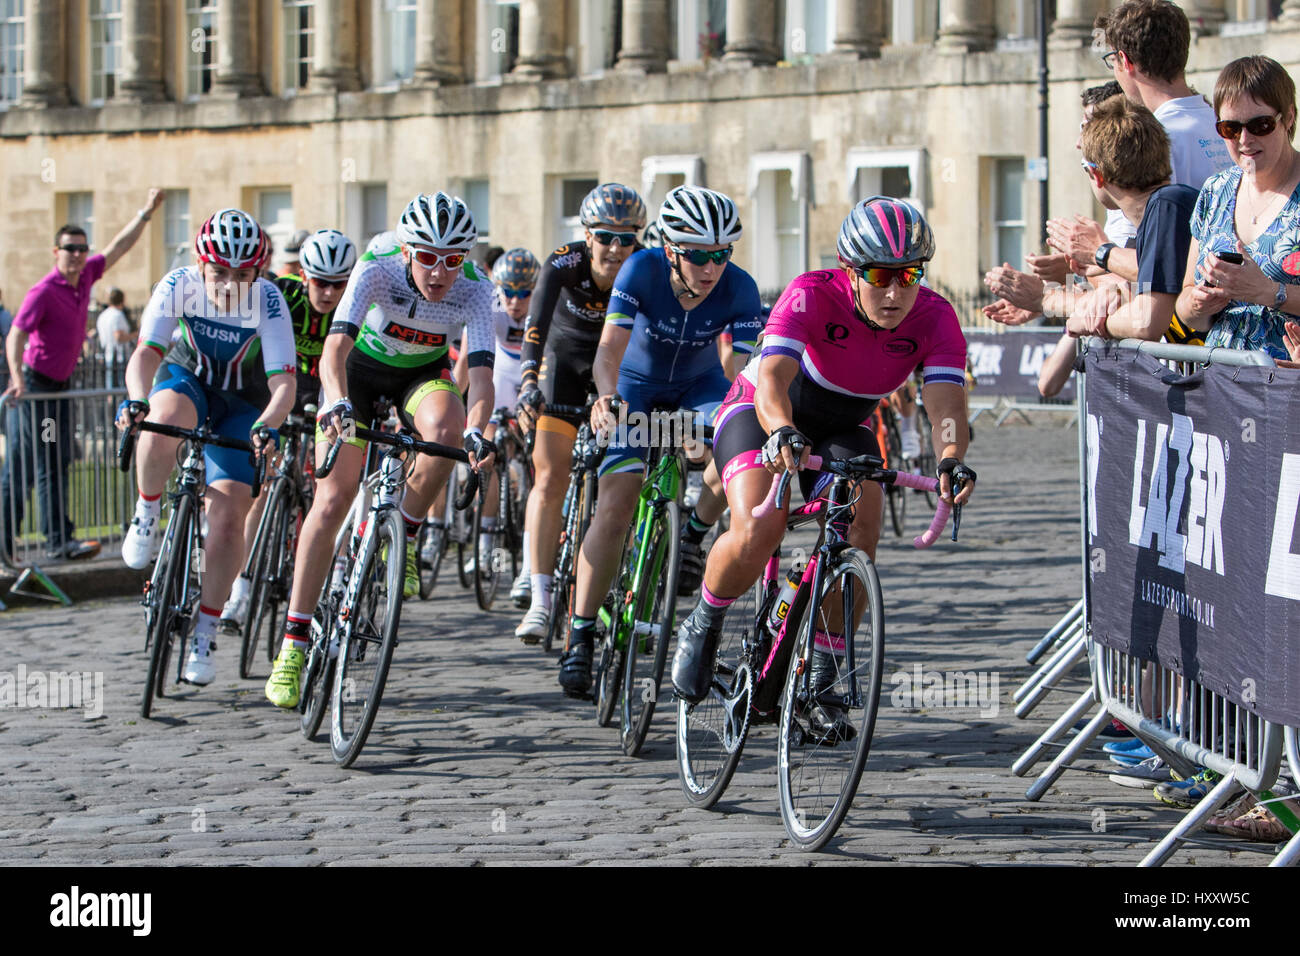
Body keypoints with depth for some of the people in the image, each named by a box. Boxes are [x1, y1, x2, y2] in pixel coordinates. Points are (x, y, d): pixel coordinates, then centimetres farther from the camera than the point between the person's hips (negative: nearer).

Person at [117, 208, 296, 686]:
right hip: (187, 378, 1)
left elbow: (283, 382, -33)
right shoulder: (178, 286, -23)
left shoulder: (268, 302, -26)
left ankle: (204, 634, -2)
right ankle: (147, 516, -10)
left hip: (242, 406, -1)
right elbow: (146, 353, -30)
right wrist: (137, 398, -51)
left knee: (229, 515, -15)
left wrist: (267, 423, -53)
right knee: (163, 421, -37)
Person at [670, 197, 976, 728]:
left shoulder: (934, 318, -23)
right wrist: (782, 433, -65)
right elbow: (772, 378, -44)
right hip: (762, 413, -3)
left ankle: (822, 678, -2)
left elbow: (946, 404, -36)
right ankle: (703, 626, 2)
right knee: (757, 531, -27)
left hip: (843, 430, 3)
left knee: (859, 543, -20)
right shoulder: (812, 296, -31)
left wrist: (950, 461, -57)